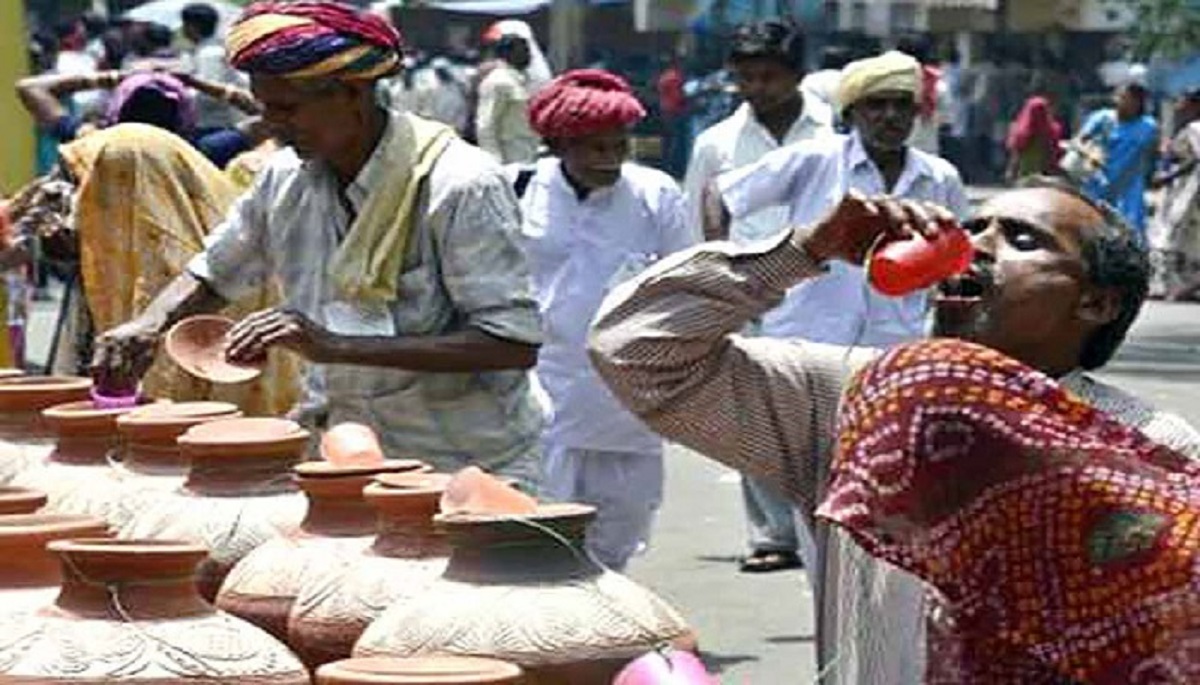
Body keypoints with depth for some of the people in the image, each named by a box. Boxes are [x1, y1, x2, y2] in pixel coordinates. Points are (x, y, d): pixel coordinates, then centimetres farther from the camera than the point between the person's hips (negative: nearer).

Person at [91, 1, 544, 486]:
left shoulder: (461, 187, -15)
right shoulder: (287, 178, 6)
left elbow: (515, 345, -21)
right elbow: (213, 274, 23)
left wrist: (338, 347, -25)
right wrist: (148, 326, 0)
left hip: (462, 472, -7)